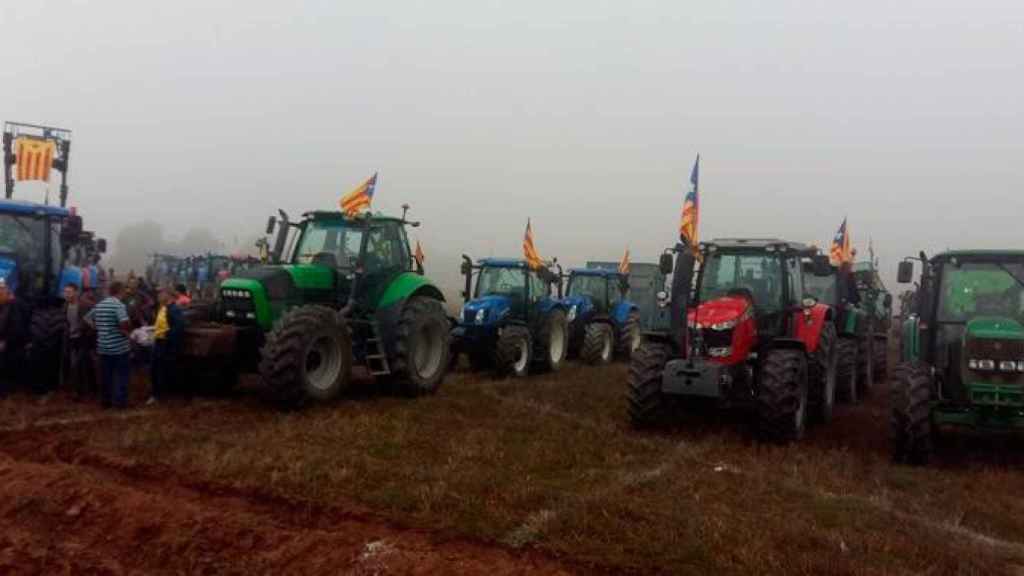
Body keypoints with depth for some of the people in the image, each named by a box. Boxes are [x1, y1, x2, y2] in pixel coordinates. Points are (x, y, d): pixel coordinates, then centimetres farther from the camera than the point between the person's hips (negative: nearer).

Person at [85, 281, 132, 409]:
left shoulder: (99, 305, 9)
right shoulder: (119, 305, -16)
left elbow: (87, 318, 20)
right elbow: (125, 323, -29)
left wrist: (99, 328, 16)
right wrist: (128, 331, -9)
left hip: (103, 346, 7)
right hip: (119, 347, -7)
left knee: (105, 376, 13)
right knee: (121, 375, 3)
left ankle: (106, 400, 21)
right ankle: (120, 401, 4)